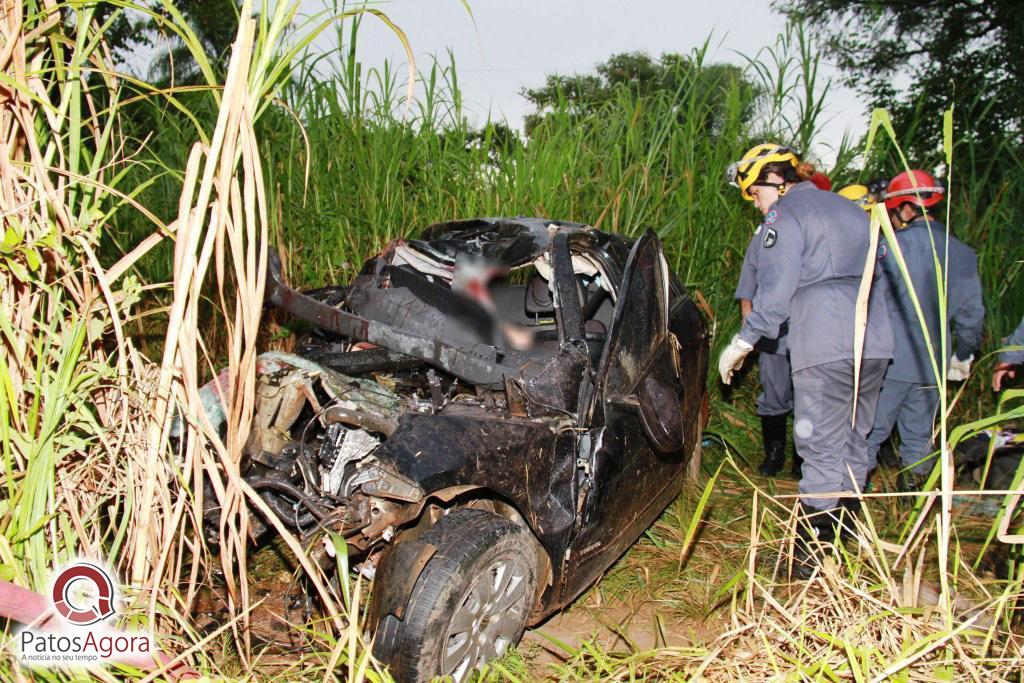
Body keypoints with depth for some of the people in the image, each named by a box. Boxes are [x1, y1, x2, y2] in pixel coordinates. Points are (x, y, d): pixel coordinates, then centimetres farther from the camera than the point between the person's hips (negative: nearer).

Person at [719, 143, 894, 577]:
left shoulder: (786, 215, -2)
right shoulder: (850, 211, 23)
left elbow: (775, 292, -11)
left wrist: (743, 341, -3)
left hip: (825, 348, -8)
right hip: (875, 342, 8)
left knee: (822, 452, -5)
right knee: (854, 447, 15)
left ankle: (812, 560, -1)